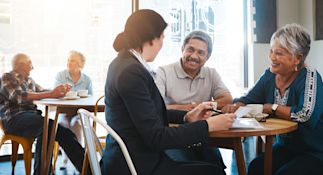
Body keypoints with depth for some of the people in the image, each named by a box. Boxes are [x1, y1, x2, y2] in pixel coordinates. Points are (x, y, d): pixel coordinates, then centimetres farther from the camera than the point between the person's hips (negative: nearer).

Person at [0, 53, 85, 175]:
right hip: (14, 119, -7)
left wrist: (60, 91, -5)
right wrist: (51, 94, -26)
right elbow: (19, 96, -17)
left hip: (31, 116, 7)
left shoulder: (29, 80, 23)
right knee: (50, 125, -30)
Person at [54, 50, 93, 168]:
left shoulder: (87, 80, 3)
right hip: (63, 111, 0)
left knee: (76, 123, -33)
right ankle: (65, 159, -20)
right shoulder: (60, 76, 2)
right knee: (64, 123, -32)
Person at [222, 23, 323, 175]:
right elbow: (248, 100, 6)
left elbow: (307, 115, -30)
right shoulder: (270, 74, 0)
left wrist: (268, 108, -20)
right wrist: (236, 106, -17)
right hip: (285, 147, 5)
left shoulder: (309, 76, -17)